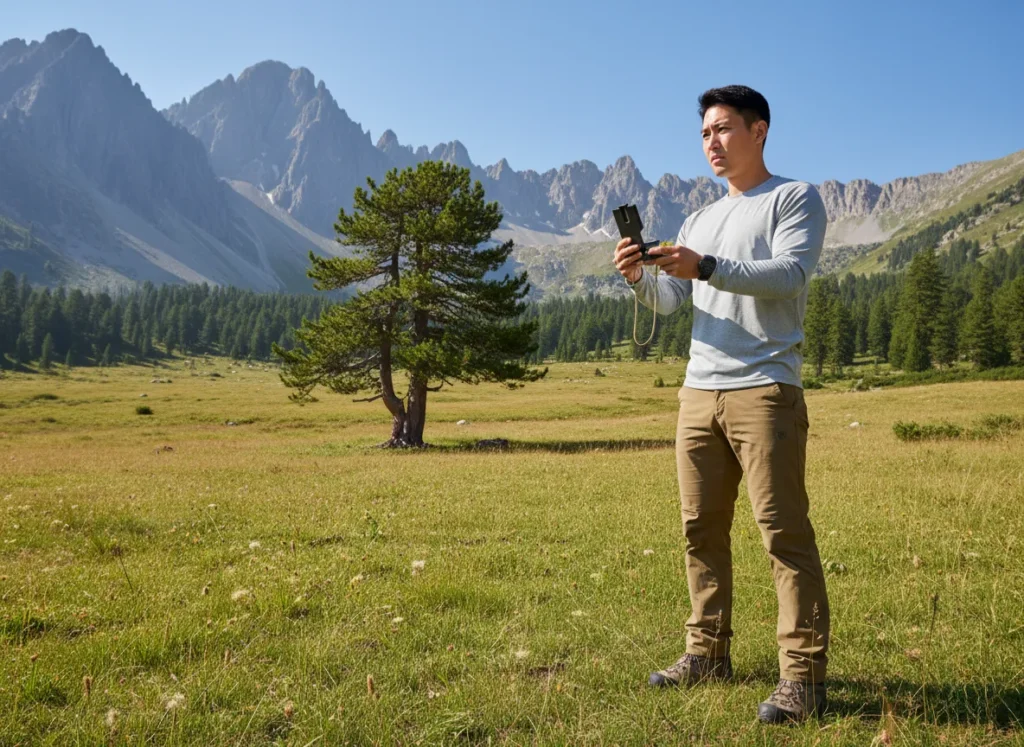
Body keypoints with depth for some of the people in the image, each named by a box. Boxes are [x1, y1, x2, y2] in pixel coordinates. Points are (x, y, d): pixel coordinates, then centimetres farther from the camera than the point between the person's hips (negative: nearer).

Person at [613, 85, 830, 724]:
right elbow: (668, 301, 15)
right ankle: (708, 653, 18)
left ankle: (804, 677, -2)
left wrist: (707, 268, -24)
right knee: (702, 529, 8)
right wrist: (639, 277, -6)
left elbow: (791, 273, -13)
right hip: (699, 393, 7)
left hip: (765, 390, -6)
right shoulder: (700, 220, 23)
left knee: (784, 532, -8)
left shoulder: (795, 198, 5)